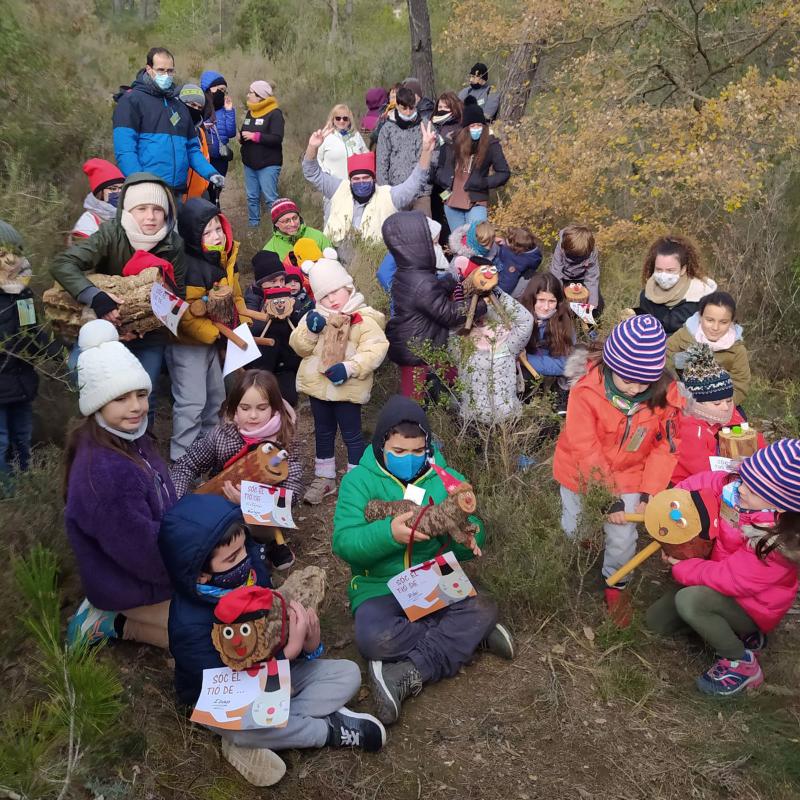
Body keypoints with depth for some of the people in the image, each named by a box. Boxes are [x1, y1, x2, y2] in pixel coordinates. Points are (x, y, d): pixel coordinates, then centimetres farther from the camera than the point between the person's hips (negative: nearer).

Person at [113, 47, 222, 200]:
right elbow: (125, 150, -11)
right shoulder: (131, 100, 0)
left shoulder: (179, 106, 21)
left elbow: (192, 148, 22)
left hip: (177, 193, 6)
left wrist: (210, 173, 4)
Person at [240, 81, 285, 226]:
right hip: (249, 163, 8)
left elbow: (277, 138, -20)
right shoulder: (250, 112, 15)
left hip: (268, 164, -7)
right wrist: (241, 136, 0)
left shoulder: (274, 113, -10)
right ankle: (253, 226, 19)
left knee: (271, 198, -8)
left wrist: (254, 136, -19)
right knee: (252, 197, 10)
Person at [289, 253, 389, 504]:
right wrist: (309, 330, -17)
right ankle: (324, 478, 33)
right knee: (323, 432, 18)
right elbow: (299, 347, 4)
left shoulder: (364, 318, -12)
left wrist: (349, 368, -29)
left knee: (351, 434, 4)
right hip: (318, 385, 6)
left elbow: (376, 348, -20)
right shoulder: (315, 317, 5)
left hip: (347, 388, -6)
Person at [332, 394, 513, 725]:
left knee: (484, 610, -25)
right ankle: (466, 636, -15)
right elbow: (344, 542, -16)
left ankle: (407, 675, -23)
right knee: (374, 638, -34)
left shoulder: (445, 479, 3)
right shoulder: (359, 480, -4)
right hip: (380, 587, -3)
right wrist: (389, 533, -34)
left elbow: (470, 546, -1)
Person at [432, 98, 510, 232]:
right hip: (452, 202, 4)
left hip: (477, 203, -4)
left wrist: (482, 183, -15)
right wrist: (443, 179, -1)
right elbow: (438, 167, 18)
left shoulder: (491, 144, -6)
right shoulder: (452, 142, 3)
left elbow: (504, 173, -5)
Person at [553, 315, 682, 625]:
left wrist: (649, 494, -15)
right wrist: (610, 500, -21)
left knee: (622, 540, 1)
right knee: (574, 531, 15)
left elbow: (665, 448, -10)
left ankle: (615, 585, 34)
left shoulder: (664, 393, -21)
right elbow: (586, 450, -25)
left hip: (627, 476, 1)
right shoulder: (586, 391, -30)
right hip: (581, 475, -1)